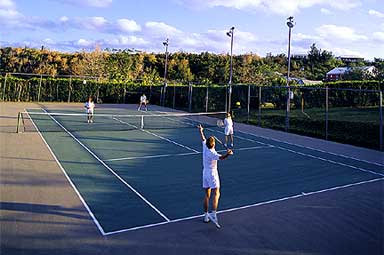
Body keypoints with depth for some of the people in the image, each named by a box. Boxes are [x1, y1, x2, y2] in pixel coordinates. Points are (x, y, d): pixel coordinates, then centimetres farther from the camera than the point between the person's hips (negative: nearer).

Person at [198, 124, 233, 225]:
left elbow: (203, 139, 15)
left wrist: (201, 131, 32)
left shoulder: (205, 147, -4)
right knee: (216, 194, -4)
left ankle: (206, 215, 17)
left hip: (205, 173, 7)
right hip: (212, 174, -7)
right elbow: (221, 157, -41)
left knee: (207, 195, 12)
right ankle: (213, 213, -15)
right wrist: (227, 154, -58)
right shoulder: (212, 153, -22)